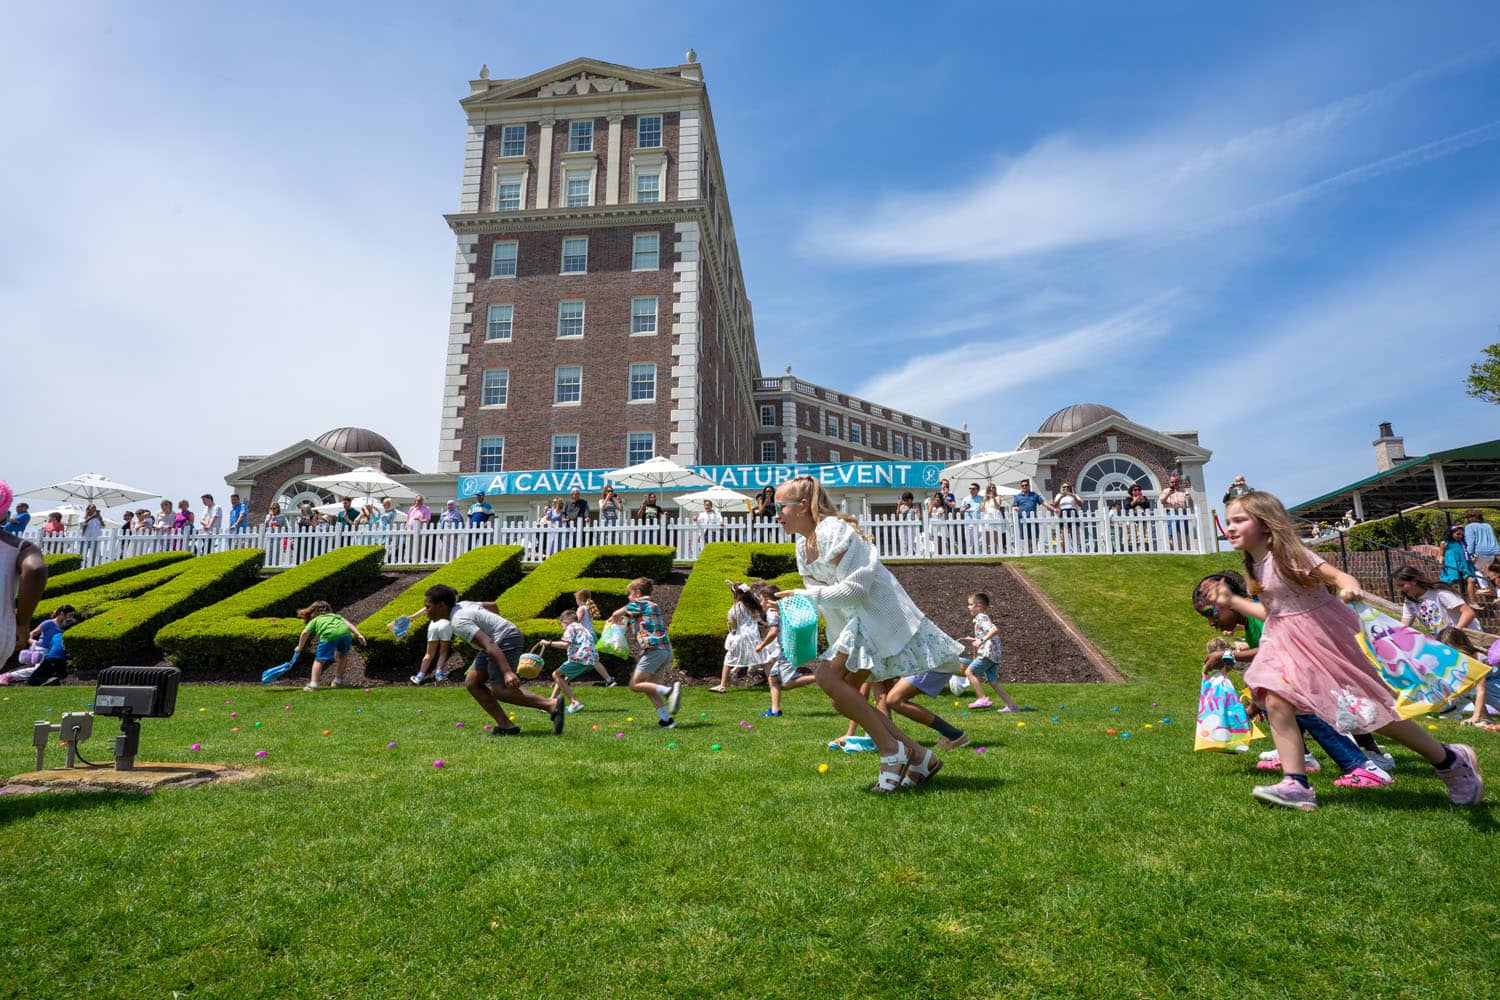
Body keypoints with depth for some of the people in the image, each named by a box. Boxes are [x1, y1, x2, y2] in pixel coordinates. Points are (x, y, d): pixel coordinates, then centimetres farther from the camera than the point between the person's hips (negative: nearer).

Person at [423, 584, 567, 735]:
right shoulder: (461, 605, 8)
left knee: (500, 690, -16)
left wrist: (507, 672, -38)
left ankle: (552, 705, -17)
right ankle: (505, 725, 1)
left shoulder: (459, 622, -22)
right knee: (472, 682, 5)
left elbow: (489, 645, -32)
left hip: (506, 639, -11)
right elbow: (491, 605, 21)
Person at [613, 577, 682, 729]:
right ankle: (666, 719, 6)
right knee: (648, 686, 12)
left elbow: (617, 614, 9)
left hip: (653, 649, -9)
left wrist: (614, 618, 32)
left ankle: (669, 690, -22)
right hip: (666, 649, 9)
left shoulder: (639, 604, -1)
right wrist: (625, 619, 37)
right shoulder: (654, 605, 23)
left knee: (635, 685, -6)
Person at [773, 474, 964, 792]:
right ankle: (919, 756, 13)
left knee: (828, 676, -22)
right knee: (842, 698, 6)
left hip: (877, 614, -10)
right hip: (856, 621, 10)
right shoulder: (803, 544, 11)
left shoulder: (832, 530, -19)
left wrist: (805, 595, -20)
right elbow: (818, 594, 16)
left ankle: (891, 750, -10)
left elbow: (854, 589, -25)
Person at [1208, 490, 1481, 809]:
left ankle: (1451, 760, 27)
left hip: (1323, 636, -7)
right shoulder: (1255, 566, 6)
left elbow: (1334, 574, -28)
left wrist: (1350, 585, -49)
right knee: (1275, 702, -13)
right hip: (1285, 642, 7)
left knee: (1369, 707, 4)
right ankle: (1296, 784, -9)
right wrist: (1232, 600, 20)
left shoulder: (1288, 553, -18)